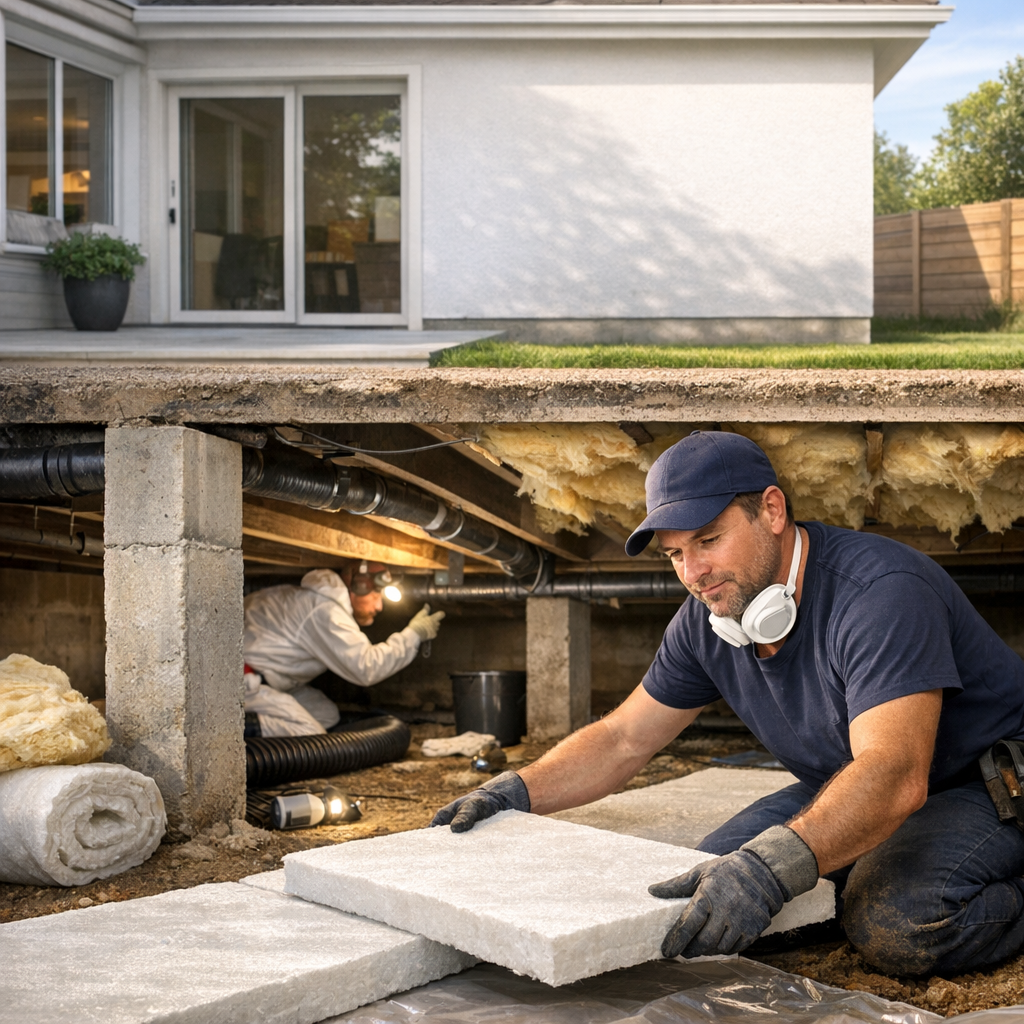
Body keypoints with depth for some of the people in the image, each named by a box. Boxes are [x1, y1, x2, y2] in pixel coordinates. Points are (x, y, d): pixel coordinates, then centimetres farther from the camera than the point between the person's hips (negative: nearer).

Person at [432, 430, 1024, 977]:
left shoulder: (883, 592, -31)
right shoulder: (708, 620, -6)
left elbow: (894, 776, -44)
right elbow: (623, 740, 5)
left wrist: (769, 868, -58)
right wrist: (514, 792, -11)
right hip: (844, 791, 7)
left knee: (897, 926, -33)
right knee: (711, 885, -7)